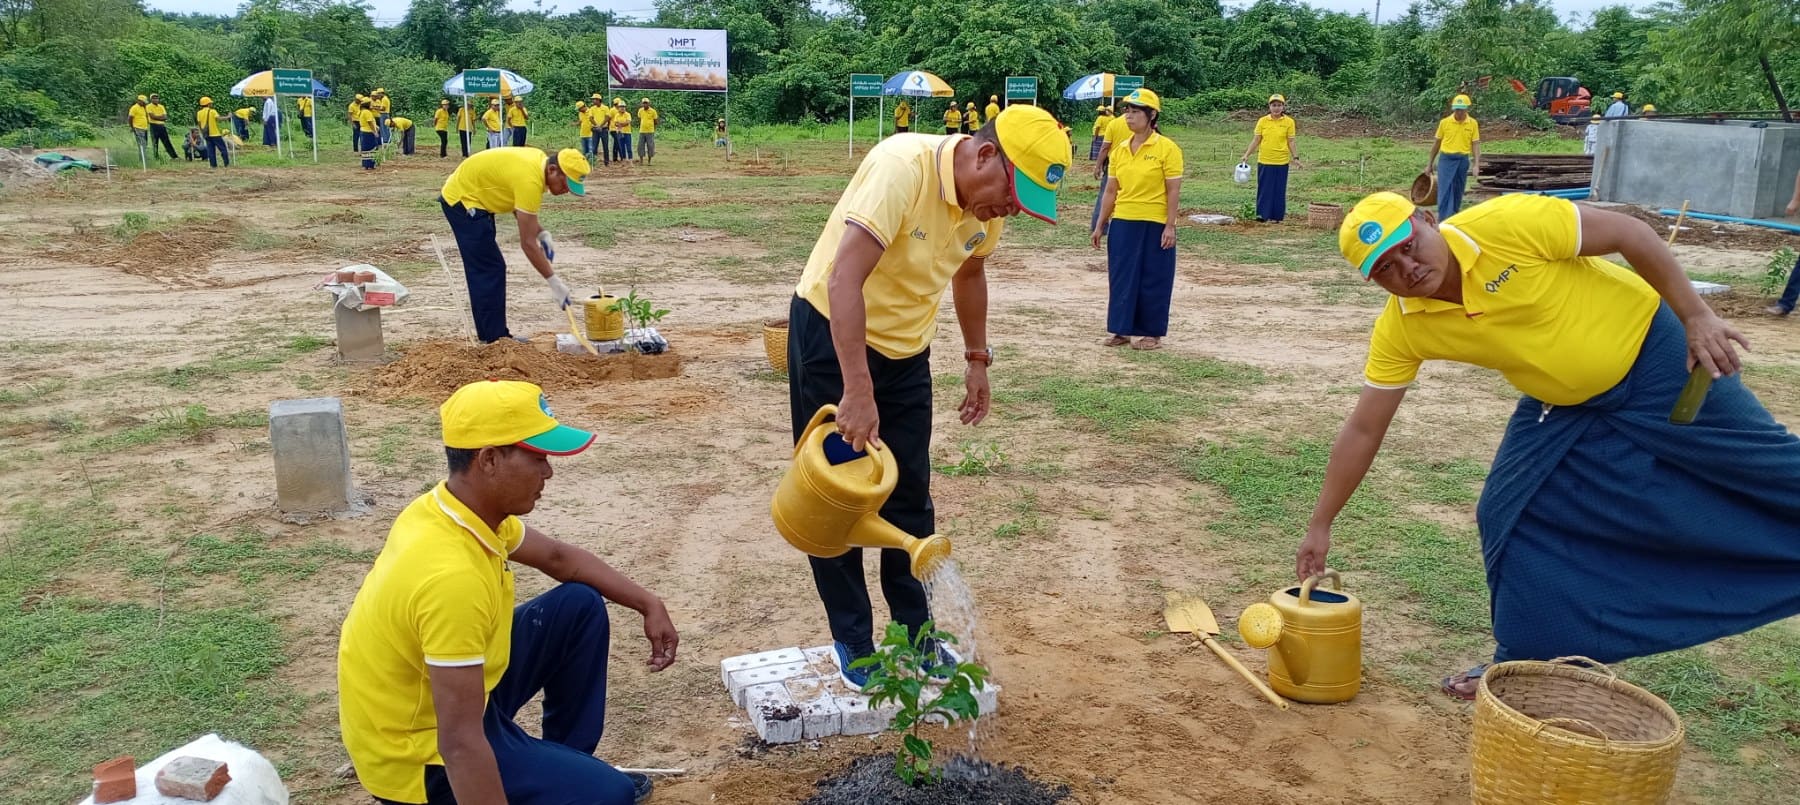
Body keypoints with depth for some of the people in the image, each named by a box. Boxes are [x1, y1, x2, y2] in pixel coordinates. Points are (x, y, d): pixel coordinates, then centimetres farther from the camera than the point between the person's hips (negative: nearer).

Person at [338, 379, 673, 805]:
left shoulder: (469, 506, -7)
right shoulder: (451, 574, -36)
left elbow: (560, 557, 13)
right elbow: (461, 744, -35)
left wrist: (648, 604, 7)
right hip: (424, 756, -9)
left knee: (581, 608, 9)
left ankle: (567, 764, 22)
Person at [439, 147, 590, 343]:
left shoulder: (541, 160, -3)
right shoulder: (530, 180, -31)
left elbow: (517, 203, 10)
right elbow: (527, 243, -29)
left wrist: (541, 232, -4)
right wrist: (554, 282, -26)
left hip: (468, 196, 10)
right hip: (462, 199, -10)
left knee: (486, 270, 13)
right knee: (489, 270, -10)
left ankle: (494, 334, 20)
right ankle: (493, 339, -6)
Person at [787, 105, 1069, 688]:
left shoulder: (989, 201, -7)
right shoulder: (903, 166, -30)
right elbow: (844, 279, -38)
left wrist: (977, 358, 17)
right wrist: (858, 391, -42)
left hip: (906, 348, 6)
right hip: (833, 333, -6)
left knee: (910, 495, 10)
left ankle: (914, 629, 24)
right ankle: (851, 639, 17)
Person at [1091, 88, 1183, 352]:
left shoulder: (1167, 148, -8)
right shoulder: (1119, 149, 8)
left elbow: (1173, 191, -9)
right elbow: (1111, 191, 11)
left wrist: (1170, 226, -14)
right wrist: (1100, 225, 10)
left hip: (1154, 225, -5)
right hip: (1122, 223, 5)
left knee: (1153, 280, 3)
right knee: (1121, 277, 8)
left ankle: (1152, 333, 15)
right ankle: (1122, 329, 20)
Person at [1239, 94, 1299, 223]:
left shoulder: (1289, 122, -1)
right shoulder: (1262, 121, 1)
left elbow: (1291, 142, 2)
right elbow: (1256, 140, 3)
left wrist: (1295, 157, -5)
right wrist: (1246, 155, -4)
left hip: (1281, 161, -1)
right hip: (1264, 160, 1)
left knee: (1279, 189, 5)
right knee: (1264, 188, 3)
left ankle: (1276, 216, 13)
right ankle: (1263, 214, 11)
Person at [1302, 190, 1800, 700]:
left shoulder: (1508, 223, -31)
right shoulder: (1400, 330, -19)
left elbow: (1629, 233, -19)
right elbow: (1363, 431, -12)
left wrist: (1697, 317, -19)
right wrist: (1321, 525, -10)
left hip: (1650, 352, -3)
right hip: (1565, 406, 4)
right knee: (1510, 516, -2)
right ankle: (1529, 660, 16)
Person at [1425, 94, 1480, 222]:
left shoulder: (1473, 124, 0)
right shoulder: (1445, 122, -3)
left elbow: (1475, 144, 1)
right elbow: (1436, 143, 6)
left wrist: (1476, 165, -9)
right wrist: (1429, 163, 8)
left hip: (1463, 160, 2)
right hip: (1446, 159, -2)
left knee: (1458, 192, 10)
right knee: (1445, 190, -11)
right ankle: (1444, 221, -14)